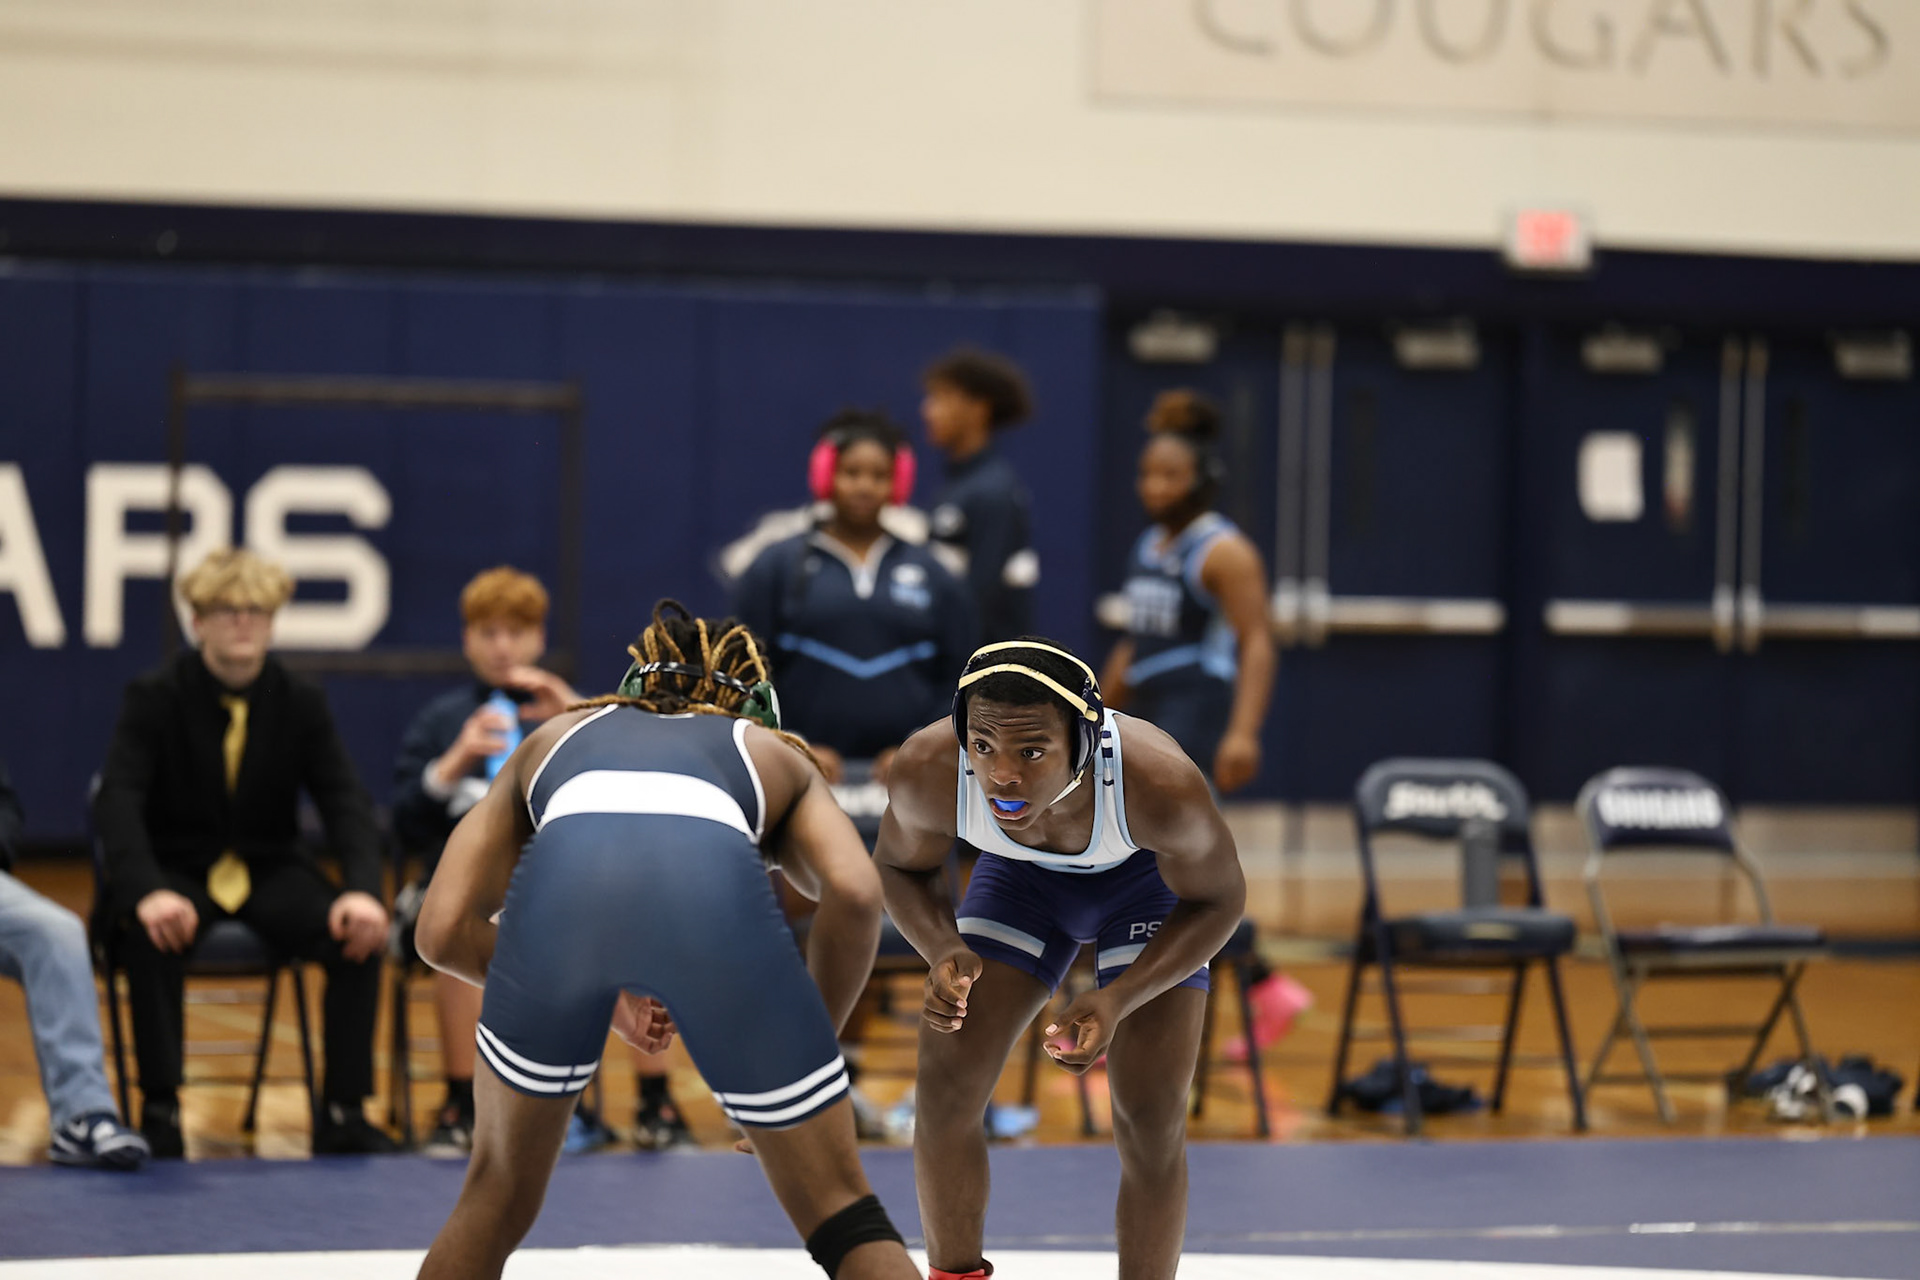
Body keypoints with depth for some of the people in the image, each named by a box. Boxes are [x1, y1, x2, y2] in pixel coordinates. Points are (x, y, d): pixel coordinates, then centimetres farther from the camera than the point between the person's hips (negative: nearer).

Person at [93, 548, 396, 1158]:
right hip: (179, 869, -3)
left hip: (270, 869, 3)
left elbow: (346, 802, -6)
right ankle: (159, 1110, -26)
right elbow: (117, 801, -20)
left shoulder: (301, 701, -1)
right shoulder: (154, 697, -9)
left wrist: (363, 889, -27)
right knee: (154, 935, -37)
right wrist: (148, 892, -39)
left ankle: (343, 1113, -18)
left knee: (360, 933, -25)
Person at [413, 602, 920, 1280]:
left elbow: (443, 930, 30)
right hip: (713, 892, -1)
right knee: (844, 1218, 14)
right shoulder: (777, 757, 38)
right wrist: (806, 1041, 27)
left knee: (497, 1196, 26)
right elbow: (854, 894, 15)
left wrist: (599, 993, 39)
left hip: (561, 881, 1)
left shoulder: (555, 737, 42)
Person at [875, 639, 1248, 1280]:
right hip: (1024, 875, 2)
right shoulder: (927, 771, -36)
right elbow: (902, 865, -10)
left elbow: (1217, 898, -20)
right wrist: (943, 951, -31)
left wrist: (1116, 1002, -33)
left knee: (1151, 1119, -10)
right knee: (945, 1084, -7)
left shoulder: (1161, 783, -43)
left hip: (1147, 875, -2)